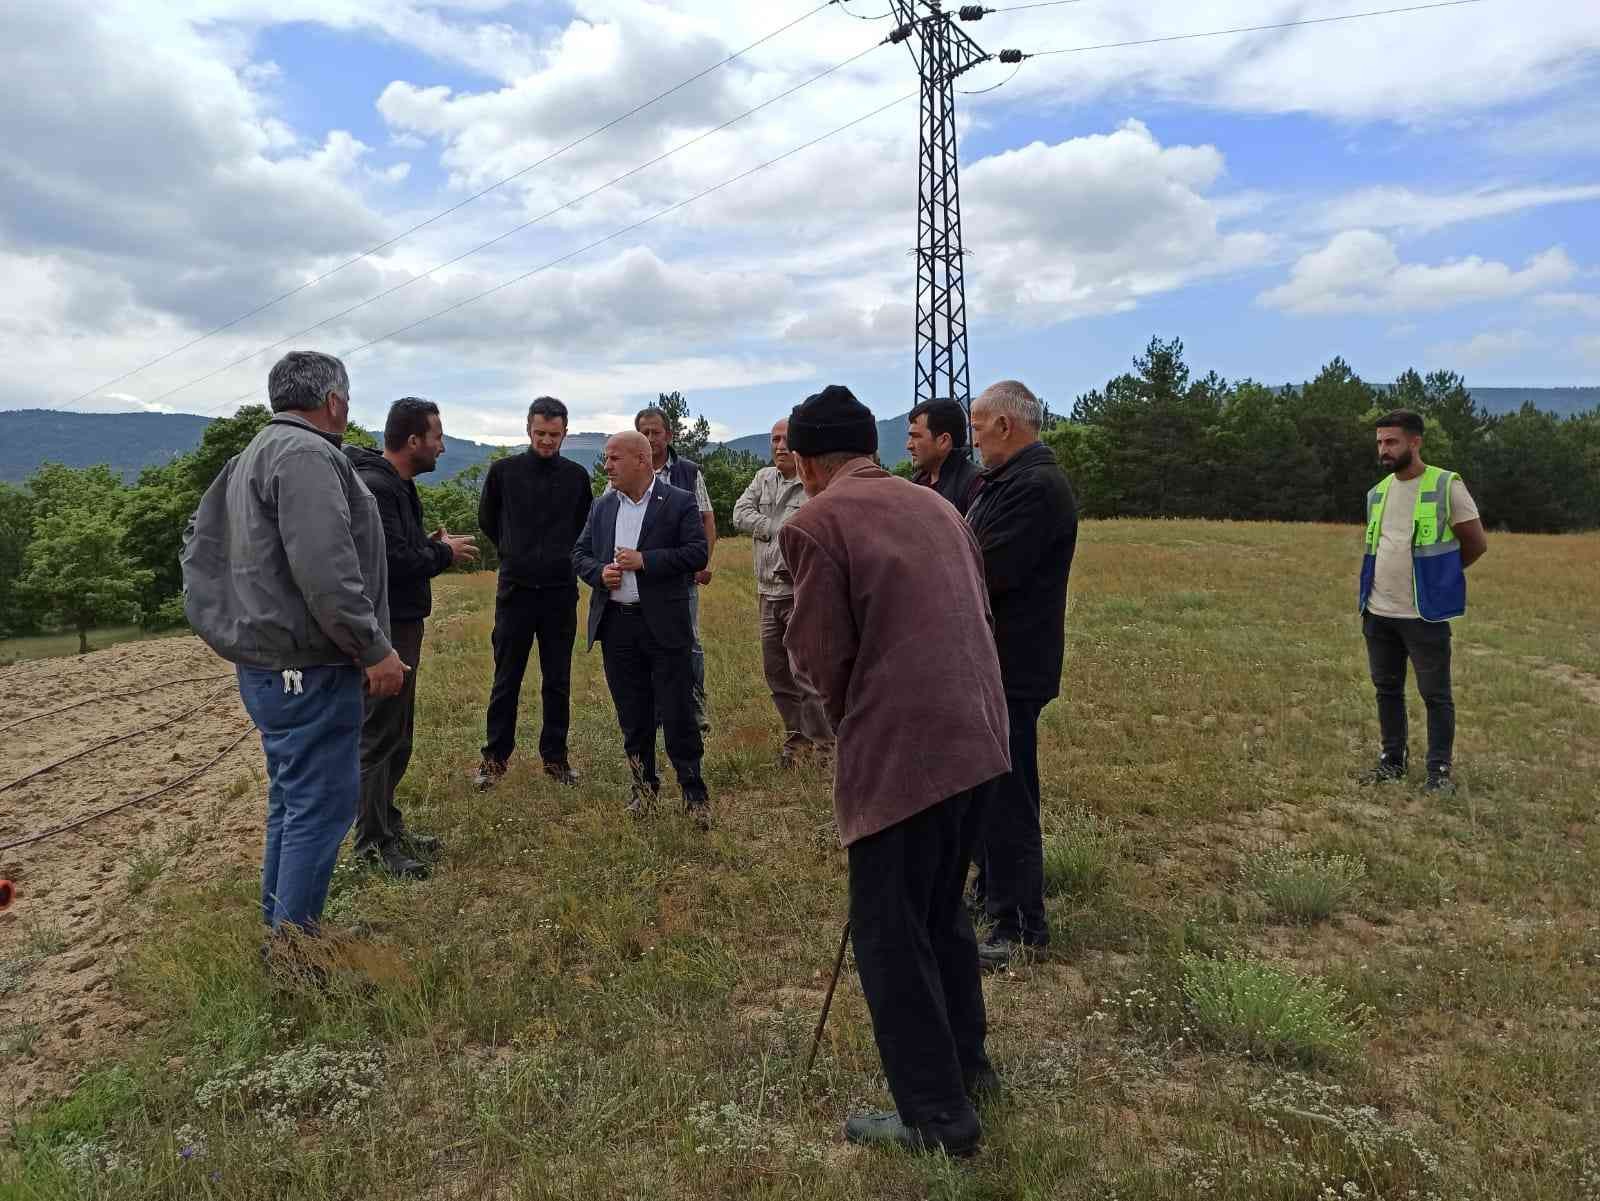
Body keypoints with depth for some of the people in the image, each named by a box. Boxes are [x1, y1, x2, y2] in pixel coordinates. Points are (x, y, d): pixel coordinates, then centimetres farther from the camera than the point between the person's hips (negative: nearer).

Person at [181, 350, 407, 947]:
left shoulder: (249, 458, 17)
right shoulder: (307, 454, -17)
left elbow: (198, 541, 25)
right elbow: (325, 572, -26)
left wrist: (235, 621, 26)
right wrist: (375, 649, -20)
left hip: (267, 664, 11)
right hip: (308, 670, -11)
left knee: (292, 800, 19)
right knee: (320, 805, -2)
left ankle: (278, 931, 30)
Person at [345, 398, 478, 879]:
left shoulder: (395, 483, 15)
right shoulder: (374, 486, -19)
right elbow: (391, 561, -26)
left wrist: (433, 545, 3)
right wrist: (444, 554, -12)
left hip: (402, 623, 11)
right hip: (385, 627, -11)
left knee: (396, 732, 18)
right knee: (380, 735, -2)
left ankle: (387, 823, 30)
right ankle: (374, 842, 8)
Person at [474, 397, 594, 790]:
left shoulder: (576, 476, 2)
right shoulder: (503, 470, -1)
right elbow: (487, 519, 14)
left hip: (561, 592, 1)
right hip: (515, 590, -1)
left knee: (558, 682, 8)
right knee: (506, 680, 5)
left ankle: (555, 757, 18)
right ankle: (495, 757, 16)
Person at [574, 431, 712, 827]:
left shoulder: (679, 502, -4)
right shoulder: (602, 507, 12)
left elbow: (697, 554, -10)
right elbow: (580, 553, 15)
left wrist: (645, 561, -17)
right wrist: (599, 572, -7)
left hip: (664, 624, -4)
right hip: (616, 623, 5)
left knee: (678, 711, -1)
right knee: (632, 713, 12)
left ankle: (693, 791, 12)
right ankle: (644, 783, 27)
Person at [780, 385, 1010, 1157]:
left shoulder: (814, 524, -9)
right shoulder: (935, 505, 12)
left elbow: (819, 657, -10)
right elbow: (976, 616, 14)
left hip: (899, 749, -8)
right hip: (974, 733, 8)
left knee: (890, 934, 8)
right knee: (943, 910, 24)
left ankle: (938, 1116, 19)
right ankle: (966, 1066, 38)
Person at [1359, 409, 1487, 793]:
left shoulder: (1447, 487, -9)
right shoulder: (1378, 492, 9)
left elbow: (1477, 544, -2)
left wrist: (1437, 574, 7)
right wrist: (1367, 601, 15)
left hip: (1424, 615, -6)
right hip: (1378, 613, 6)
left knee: (1435, 694, 2)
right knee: (1387, 688, 13)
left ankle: (1440, 770, 13)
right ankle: (1392, 760, 26)